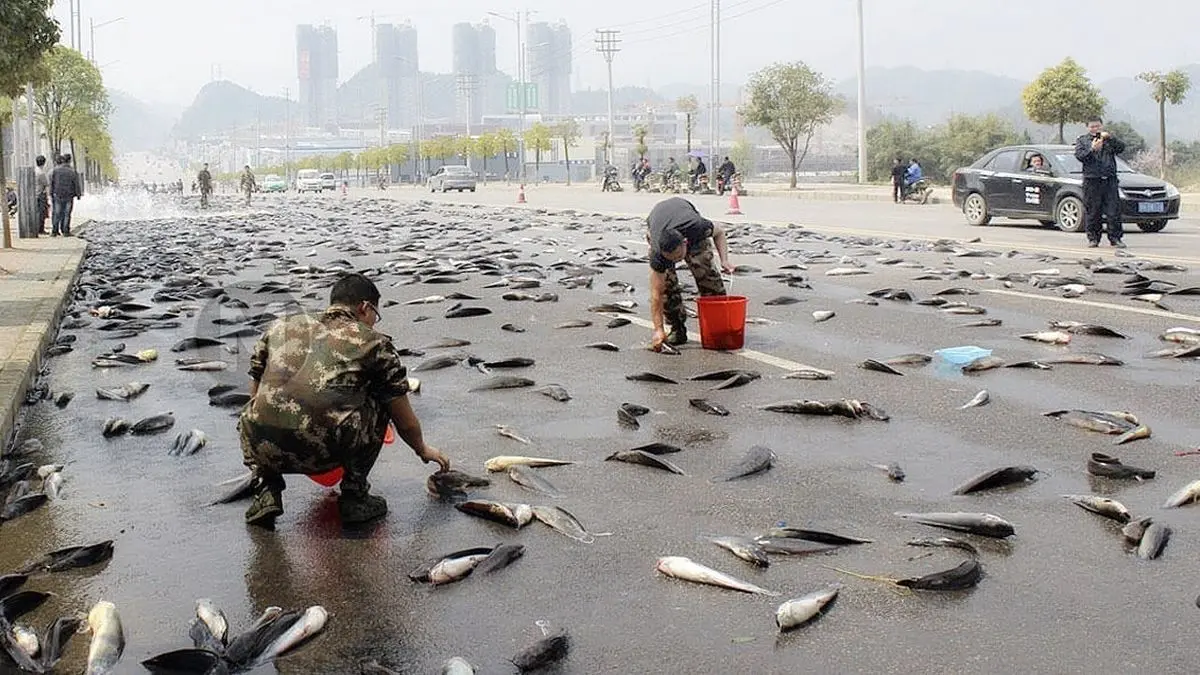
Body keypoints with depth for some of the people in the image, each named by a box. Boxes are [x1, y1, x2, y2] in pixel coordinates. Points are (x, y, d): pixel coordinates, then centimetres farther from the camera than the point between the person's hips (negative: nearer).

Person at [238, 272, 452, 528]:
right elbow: (406, 422, 21)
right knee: (379, 402, 25)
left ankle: (267, 491, 17)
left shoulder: (282, 325, 24)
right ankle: (354, 496, 21)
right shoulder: (373, 341, 15)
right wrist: (423, 449, 42)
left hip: (264, 448, 3)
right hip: (324, 451, -3)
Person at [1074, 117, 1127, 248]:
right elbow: (1079, 156, -3)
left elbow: (1121, 148, -1)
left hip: (1110, 180, 1)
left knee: (1114, 211, -3)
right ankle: (1093, 239, 8)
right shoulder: (1082, 140, 13)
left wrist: (1110, 138, -14)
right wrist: (1092, 149, -18)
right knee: (1092, 212, 0)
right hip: (1091, 180, -1)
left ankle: (1115, 238, 1)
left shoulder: (1110, 139, 16)